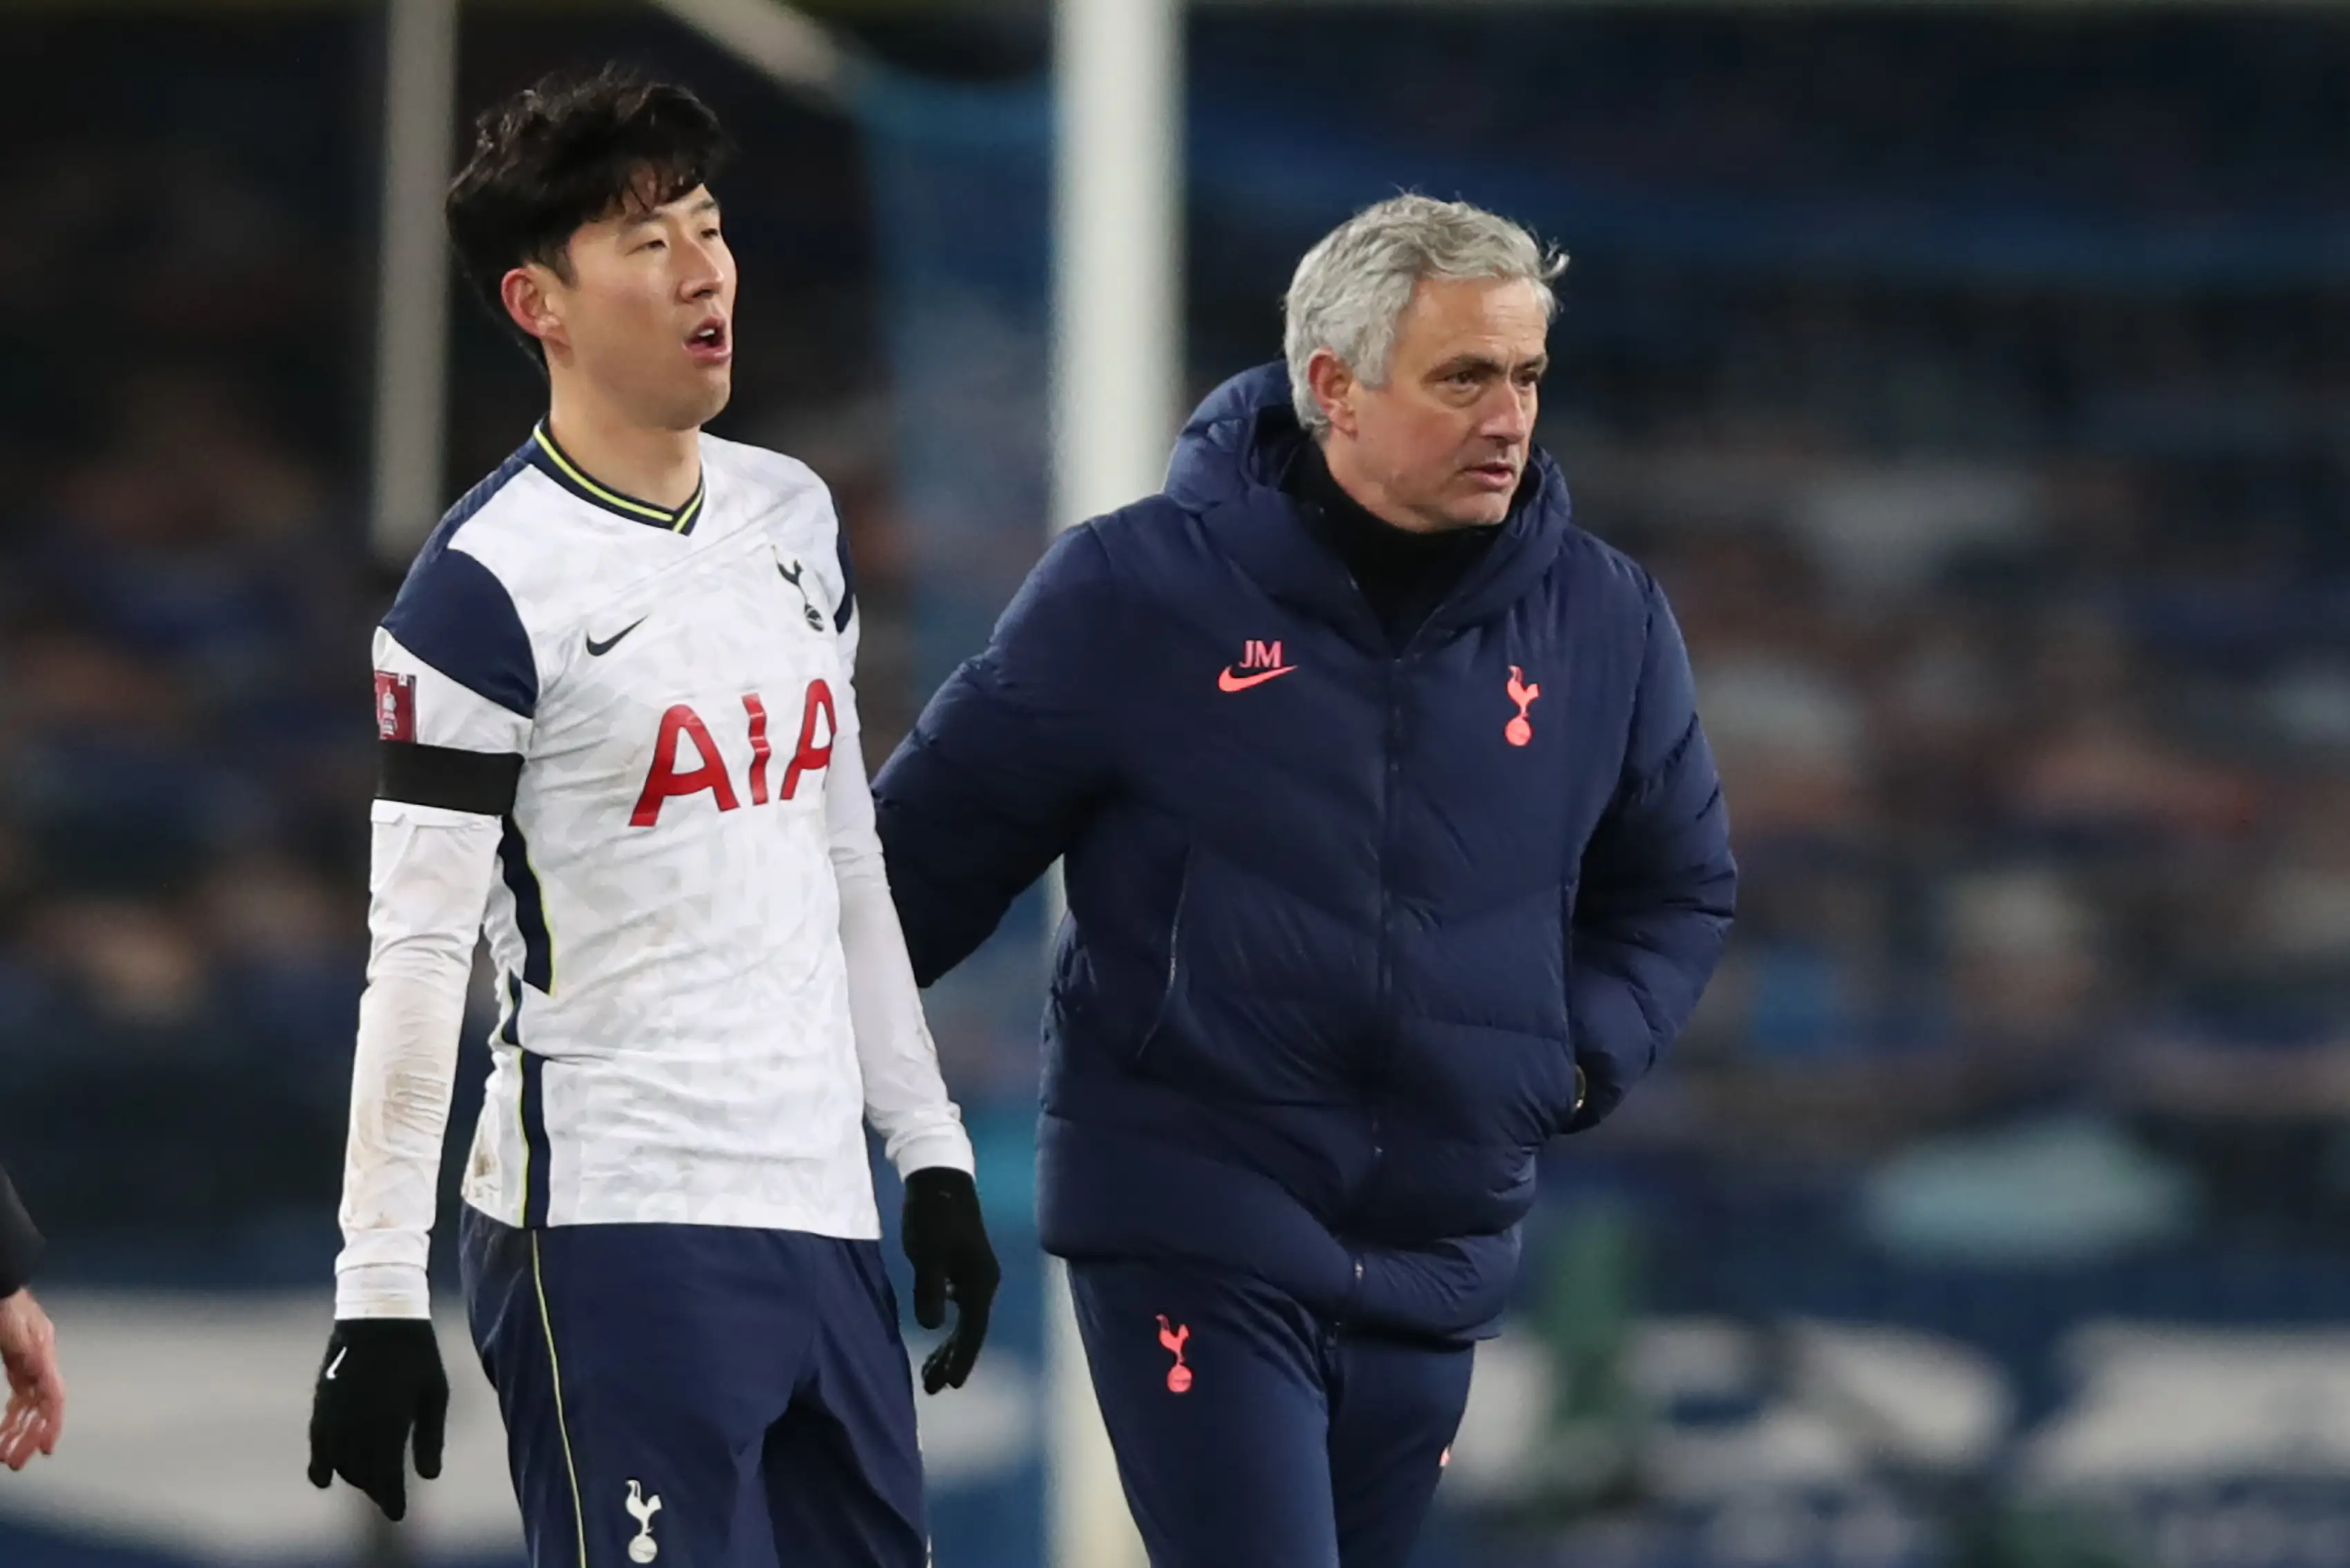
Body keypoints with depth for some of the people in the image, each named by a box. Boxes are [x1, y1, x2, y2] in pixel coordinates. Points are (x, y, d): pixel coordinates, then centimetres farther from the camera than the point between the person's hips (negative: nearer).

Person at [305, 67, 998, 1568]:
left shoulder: (795, 518, 13)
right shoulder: (490, 585, -10)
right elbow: (418, 952, -12)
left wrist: (932, 1152, 17)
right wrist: (380, 1296, -15)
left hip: (822, 1213, 7)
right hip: (616, 1228, -7)